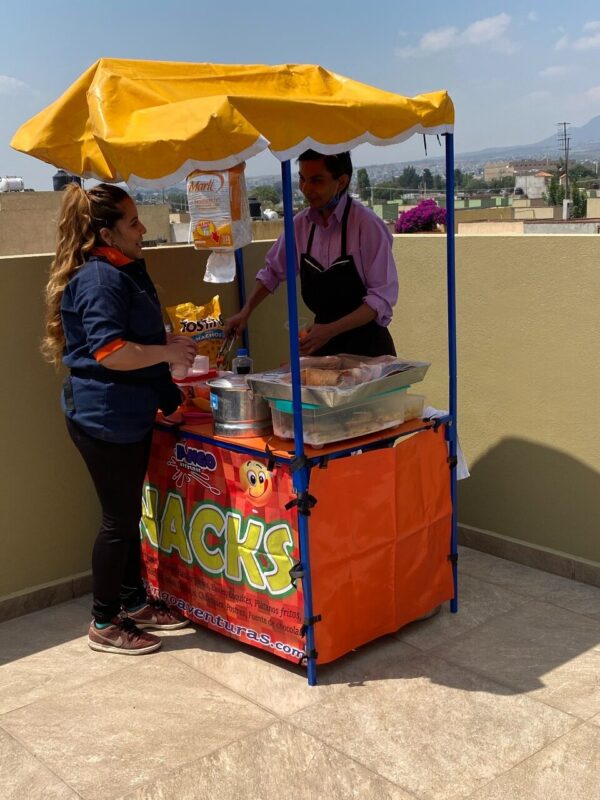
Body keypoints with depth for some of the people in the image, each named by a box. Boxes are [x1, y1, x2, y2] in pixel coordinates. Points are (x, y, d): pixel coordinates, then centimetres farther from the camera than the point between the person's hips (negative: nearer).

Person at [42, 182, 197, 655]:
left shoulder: (124, 270, 14)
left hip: (130, 414, 10)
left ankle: (135, 602, 33)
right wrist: (168, 353, -21)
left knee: (129, 513, 19)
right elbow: (108, 351, -28)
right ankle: (104, 624, 15)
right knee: (119, 519, 0)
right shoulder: (99, 279, -20)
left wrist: (171, 343, 16)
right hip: (104, 416, -10)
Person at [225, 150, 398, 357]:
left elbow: (383, 296, -18)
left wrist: (331, 330, -25)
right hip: (323, 344, 5)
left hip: (366, 346, -4)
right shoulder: (301, 224, 0)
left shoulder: (367, 225, -17)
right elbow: (272, 272, 15)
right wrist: (246, 312, 4)